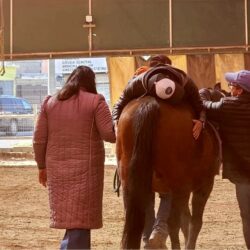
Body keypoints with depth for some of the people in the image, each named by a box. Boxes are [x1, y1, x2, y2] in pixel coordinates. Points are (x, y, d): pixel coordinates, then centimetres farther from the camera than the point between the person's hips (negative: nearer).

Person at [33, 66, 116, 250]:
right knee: (81, 219, -1)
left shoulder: (50, 102, 8)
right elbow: (110, 134, -11)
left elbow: (39, 140, 7)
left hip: (57, 167, 4)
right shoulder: (95, 101, -4)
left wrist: (42, 166, 16)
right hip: (86, 168, -4)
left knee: (69, 216, 16)